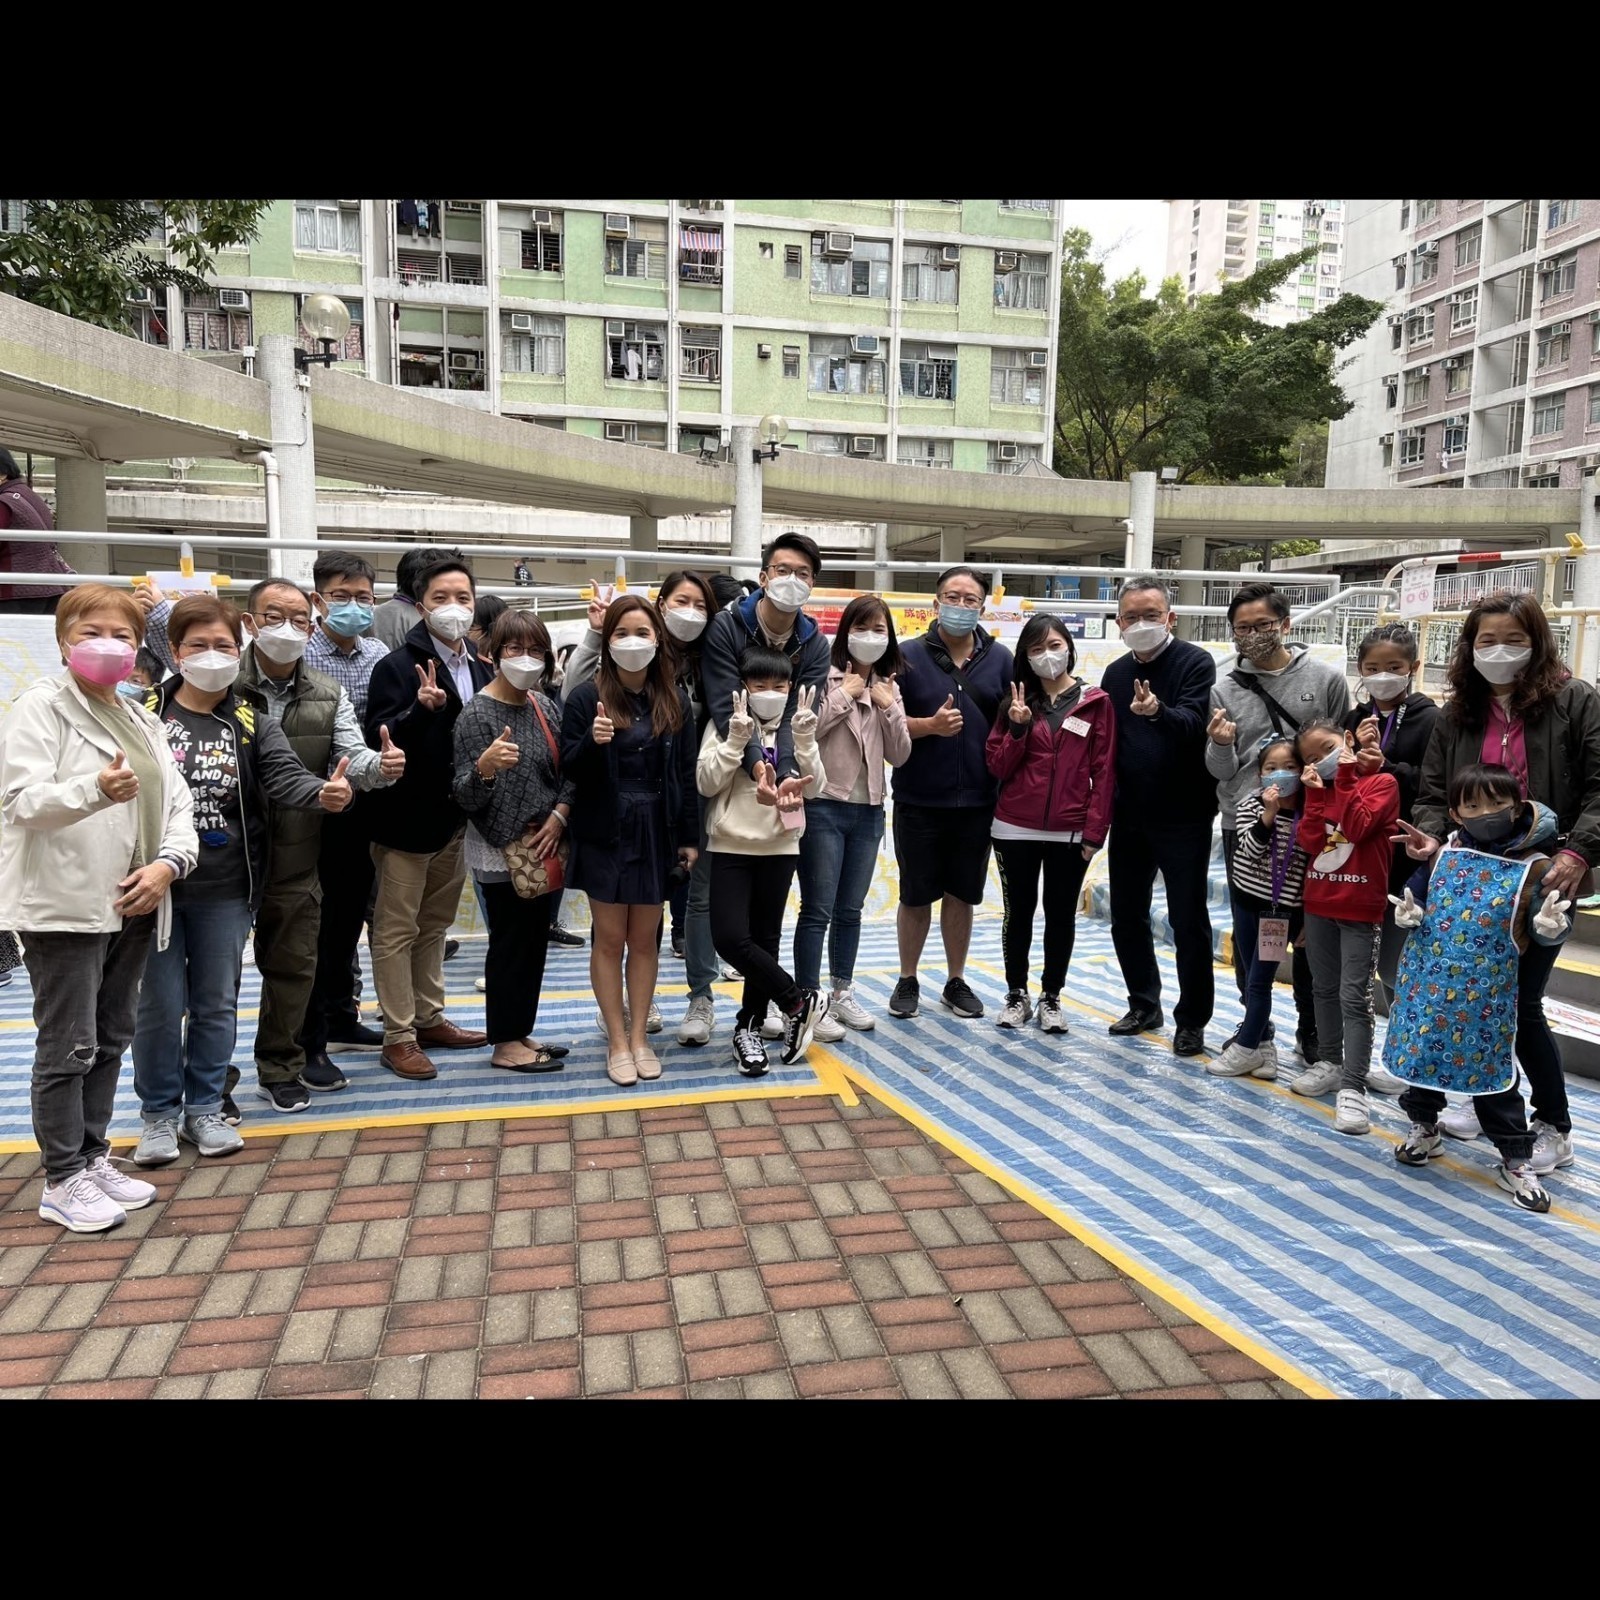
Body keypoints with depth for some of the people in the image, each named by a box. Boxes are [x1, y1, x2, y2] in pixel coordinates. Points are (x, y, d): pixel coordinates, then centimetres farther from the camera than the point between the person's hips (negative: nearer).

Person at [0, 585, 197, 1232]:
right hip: (65, 905, -7)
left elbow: (178, 802, 9)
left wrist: (168, 863, -9)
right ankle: (63, 1180, 13)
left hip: (132, 904, 7)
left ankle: (93, 1158, 28)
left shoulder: (140, 719, 14)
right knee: (69, 1048, 0)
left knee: (111, 1039, 15)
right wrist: (96, 790, -37)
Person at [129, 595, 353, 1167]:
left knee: (217, 1003, 12)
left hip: (226, 889, 2)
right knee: (159, 1004, 6)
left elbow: (285, 775, -13)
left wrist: (322, 792, -36)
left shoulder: (253, 721, 2)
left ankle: (204, 1109, 28)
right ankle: (159, 1114, 24)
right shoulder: (143, 715, -2)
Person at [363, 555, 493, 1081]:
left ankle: (429, 1018, 30)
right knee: (397, 929, 3)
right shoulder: (398, 666, -12)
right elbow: (380, 739, -21)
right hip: (407, 818, -7)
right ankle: (398, 1037, 11)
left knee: (435, 924, 18)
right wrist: (421, 709, -36)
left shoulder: (480, 669, 8)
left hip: (456, 819, 7)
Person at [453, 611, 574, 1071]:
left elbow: (568, 770, 9)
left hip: (542, 845, 7)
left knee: (536, 939, 13)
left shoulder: (544, 704, 4)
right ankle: (504, 1044, 14)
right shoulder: (476, 713, -15)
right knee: (509, 942, 1)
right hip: (499, 848, -6)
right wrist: (485, 767, -39)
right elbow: (466, 798, -19)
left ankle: (522, 1032, 26)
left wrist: (559, 815, -8)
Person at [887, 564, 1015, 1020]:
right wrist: (930, 725, -18)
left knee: (962, 895, 13)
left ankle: (956, 981, 27)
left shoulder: (999, 658, 6)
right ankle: (907, 980, 25)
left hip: (976, 802, 2)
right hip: (919, 800, -2)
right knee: (916, 895, 9)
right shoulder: (908, 656, -2)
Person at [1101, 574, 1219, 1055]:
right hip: (1129, 818, 6)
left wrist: (1158, 712, -46)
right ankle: (1144, 1005, 30)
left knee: (1189, 922, 2)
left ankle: (1191, 1020, 15)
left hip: (1183, 819, -6)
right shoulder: (1116, 674, 10)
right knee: (1126, 918, 13)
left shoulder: (1195, 663, -8)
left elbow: (1192, 722, -25)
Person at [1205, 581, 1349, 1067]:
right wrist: (1220, 744, -21)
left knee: (1309, 931, 7)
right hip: (1243, 826, 2)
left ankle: (1312, 1032, 22)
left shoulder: (1326, 678, -1)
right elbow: (1221, 771, 0)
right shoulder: (1225, 686, 1)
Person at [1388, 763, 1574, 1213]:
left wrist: (1551, 925, -23)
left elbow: (1545, 930, -1)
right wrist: (1409, 914, -8)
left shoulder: (1535, 867, -6)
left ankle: (1516, 1162, 18)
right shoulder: (1442, 854, 0)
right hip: (1428, 980, 3)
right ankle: (1423, 1128, 36)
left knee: (1491, 1069, 4)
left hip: (1487, 993, -2)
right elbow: (1416, 895, 12)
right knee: (1420, 1052, 13)